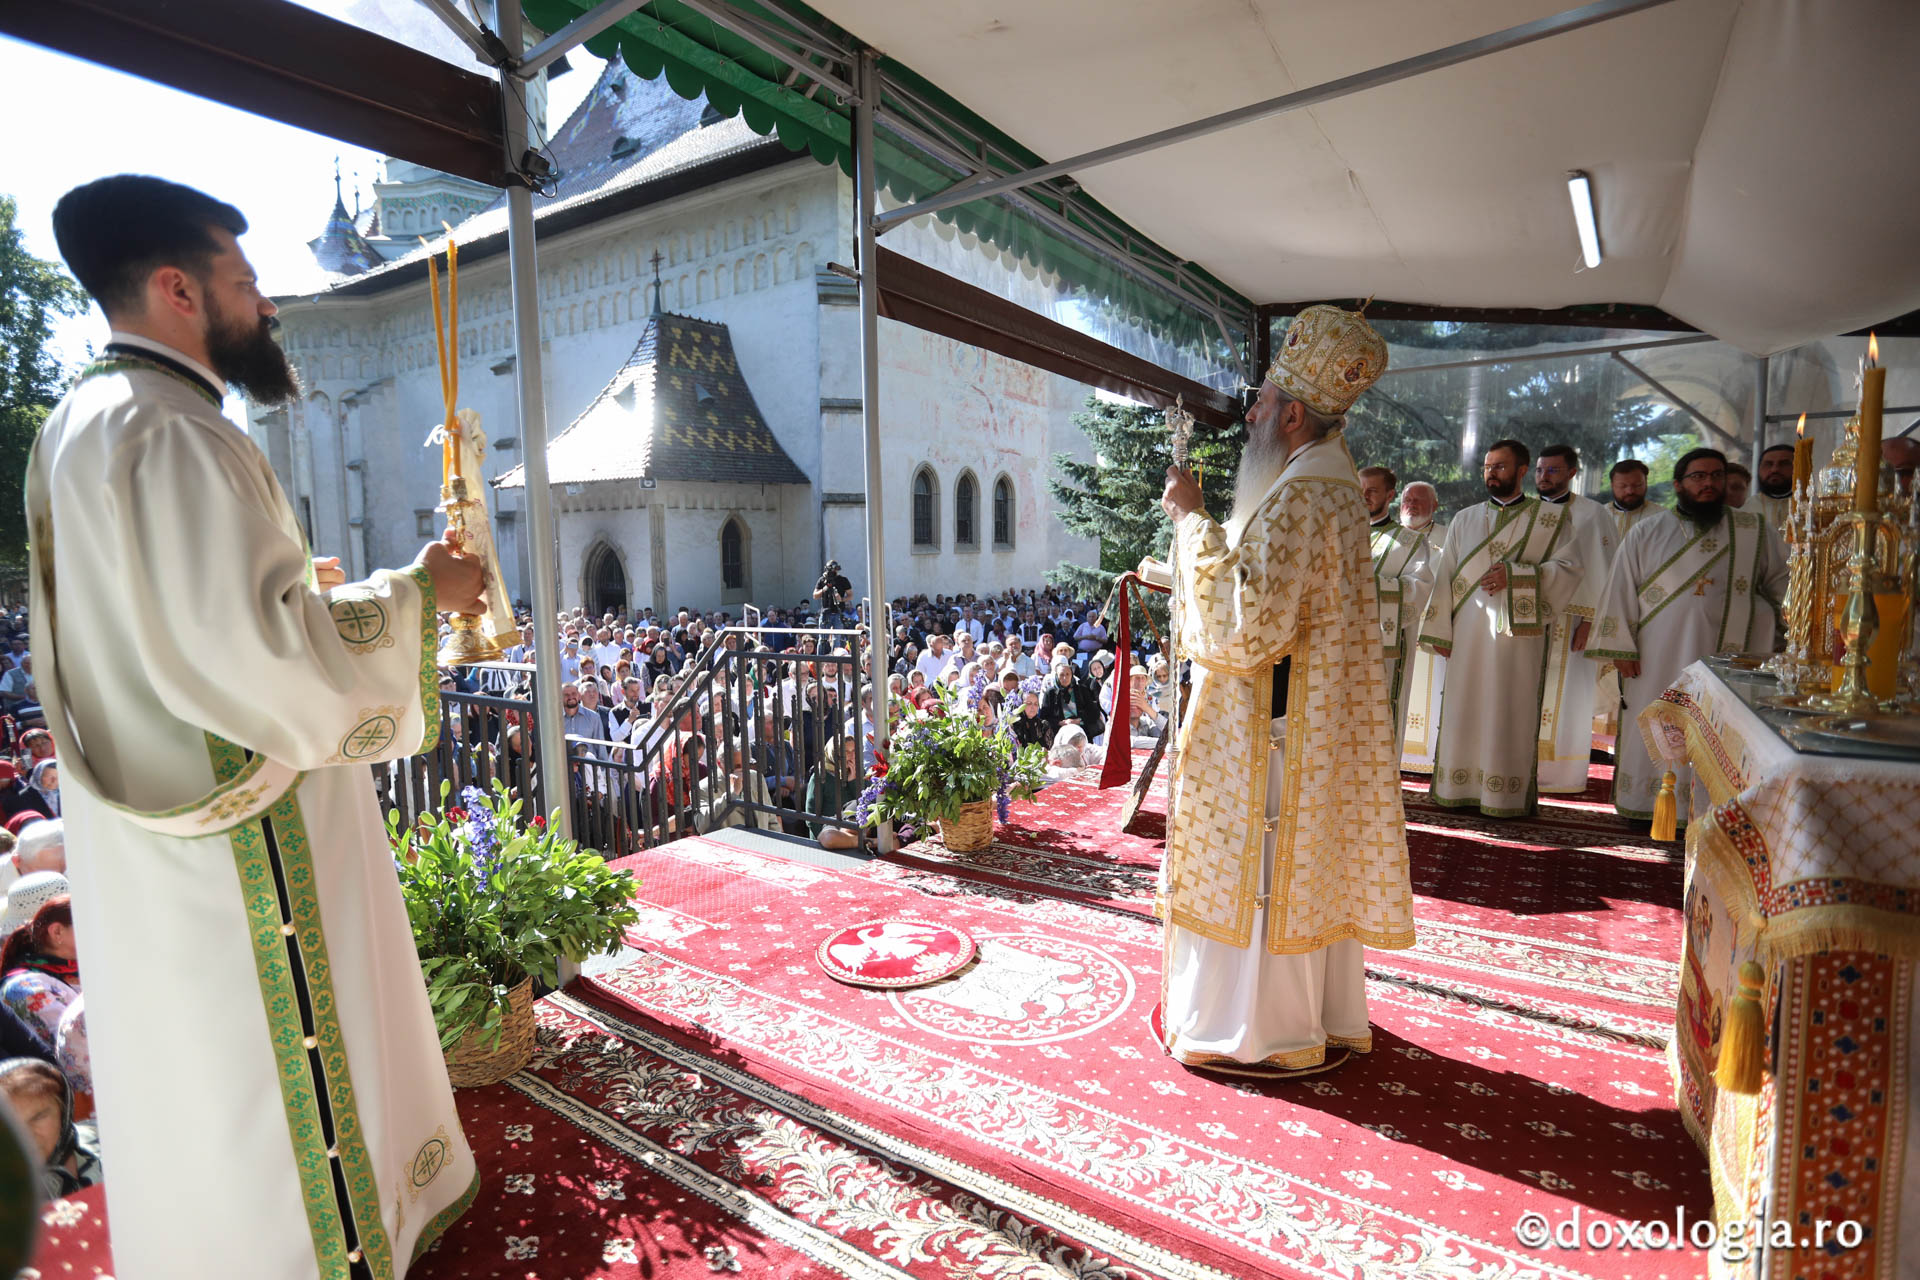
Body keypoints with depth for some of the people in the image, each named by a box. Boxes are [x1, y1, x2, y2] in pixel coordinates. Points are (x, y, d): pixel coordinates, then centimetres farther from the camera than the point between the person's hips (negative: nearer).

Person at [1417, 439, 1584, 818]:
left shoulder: (1551, 518, 7)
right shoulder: (1465, 519, 15)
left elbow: (1568, 569, -2)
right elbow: (1445, 574, 11)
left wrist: (1515, 576, -16)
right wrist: (1440, 630, 4)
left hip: (1518, 633, -3)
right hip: (1468, 634, 3)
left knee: (1510, 713, -2)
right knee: (1464, 708, 3)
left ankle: (1507, 795, 6)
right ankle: (1462, 788, 10)